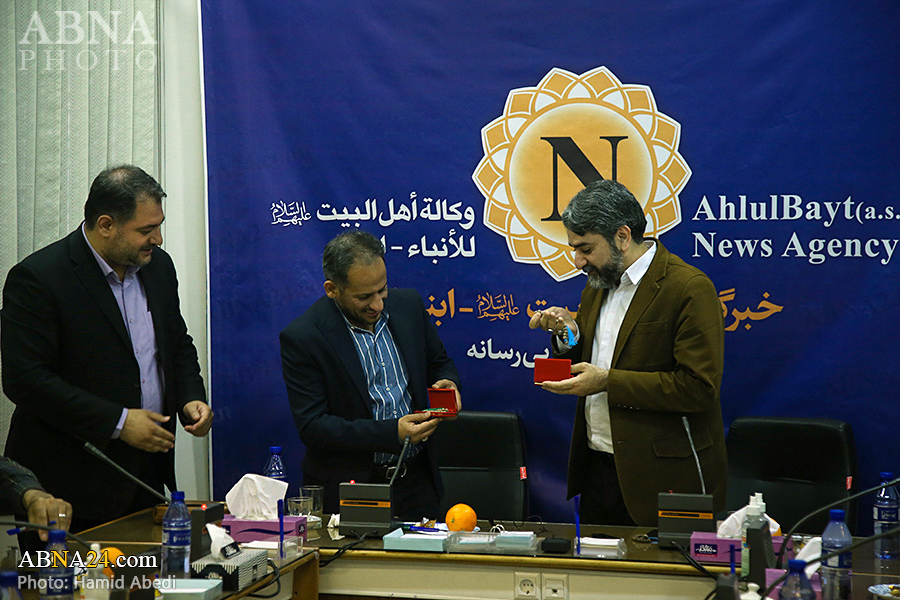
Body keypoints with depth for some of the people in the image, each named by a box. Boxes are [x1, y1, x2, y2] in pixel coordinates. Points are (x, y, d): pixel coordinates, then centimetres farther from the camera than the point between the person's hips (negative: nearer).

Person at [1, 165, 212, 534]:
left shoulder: (157, 265, 8)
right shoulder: (36, 278, -14)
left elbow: (178, 343, 21)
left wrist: (190, 398, 1)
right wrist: (118, 422, -19)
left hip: (147, 472, 6)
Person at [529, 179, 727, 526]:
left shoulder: (690, 288, -14)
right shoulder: (598, 283, 12)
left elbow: (699, 388, -19)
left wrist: (608, 382, -20)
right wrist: (569, 335, -2)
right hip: (597, 468, 7)